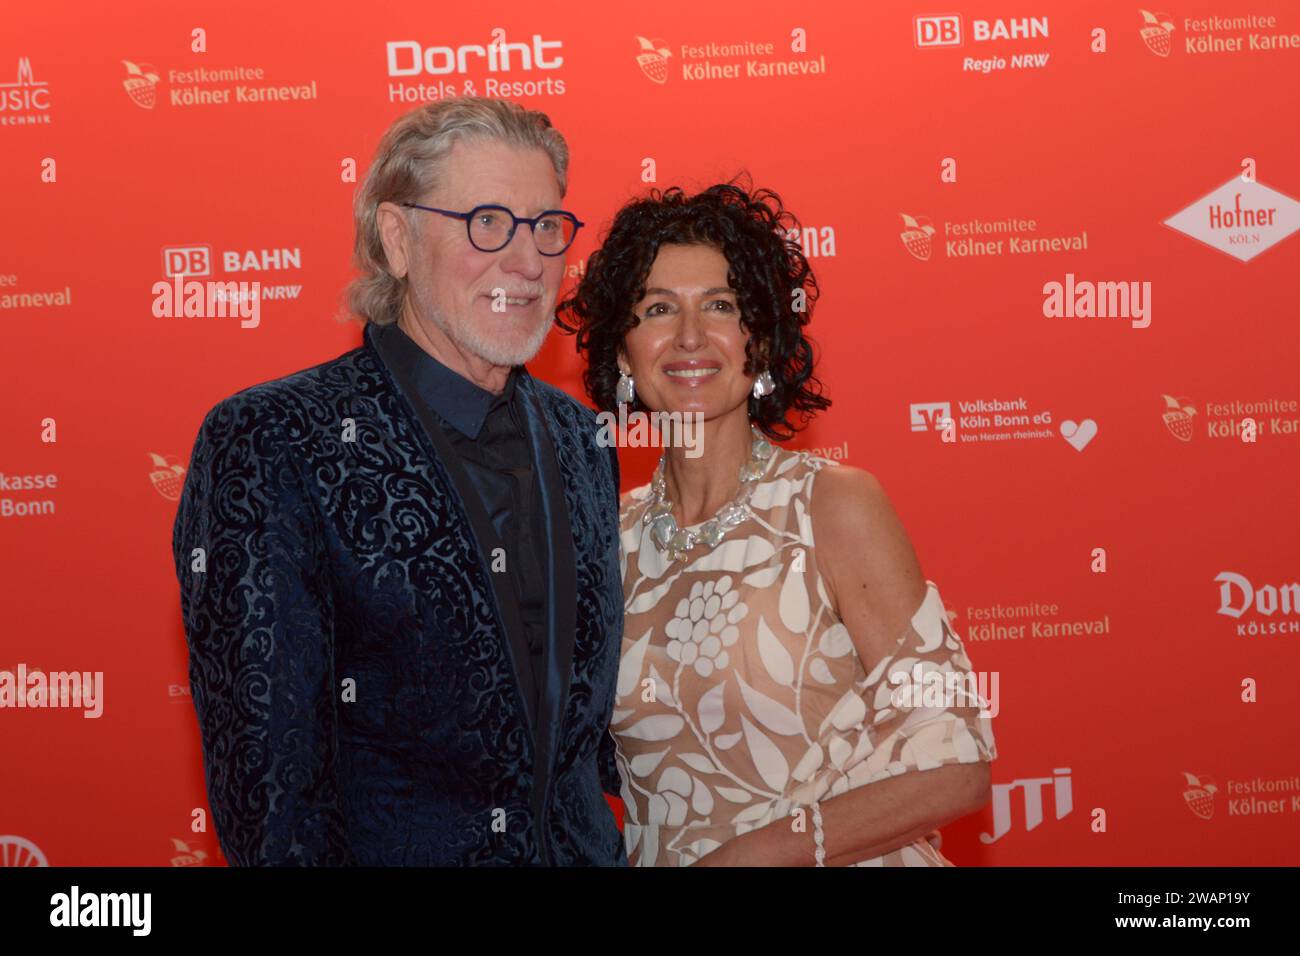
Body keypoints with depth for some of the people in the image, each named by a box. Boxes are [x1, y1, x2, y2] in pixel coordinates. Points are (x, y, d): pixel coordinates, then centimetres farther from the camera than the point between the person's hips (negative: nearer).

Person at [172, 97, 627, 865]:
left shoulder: (581, 441, 3)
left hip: (583, 848, 5)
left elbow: (595, 696, 9)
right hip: (387, 850, -5)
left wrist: (620, 844, 3)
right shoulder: (271, 442, -15)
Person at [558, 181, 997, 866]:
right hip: (657, 857, 4)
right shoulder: (616, 534, -3)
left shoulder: (838, 503, -14)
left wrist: (764, 850, -20)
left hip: (838, 860, -4)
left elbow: (952, 768, -16)